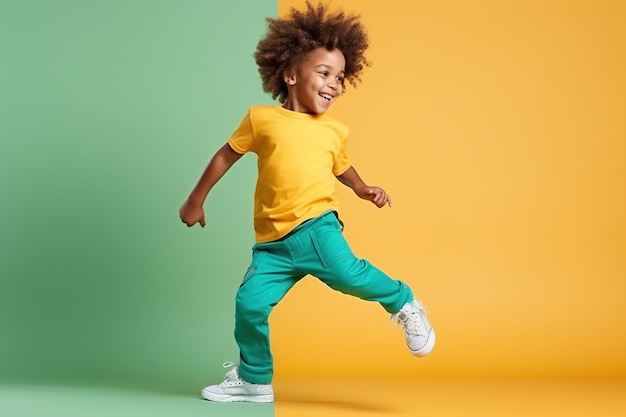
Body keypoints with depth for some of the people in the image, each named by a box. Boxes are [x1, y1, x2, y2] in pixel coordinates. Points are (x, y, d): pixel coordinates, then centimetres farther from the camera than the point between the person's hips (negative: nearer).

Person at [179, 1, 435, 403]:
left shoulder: (334, 131, 9)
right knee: (249, 302, -7)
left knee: (347, 272, -27)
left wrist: (363, 189, 11)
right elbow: (226, 156, 13)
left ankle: (404, 303, 2)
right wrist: (196, 200, 18)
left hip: (316, 225, 0)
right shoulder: (261, 118, 3)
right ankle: (254, 380, 15)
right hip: (273, 241, 1)